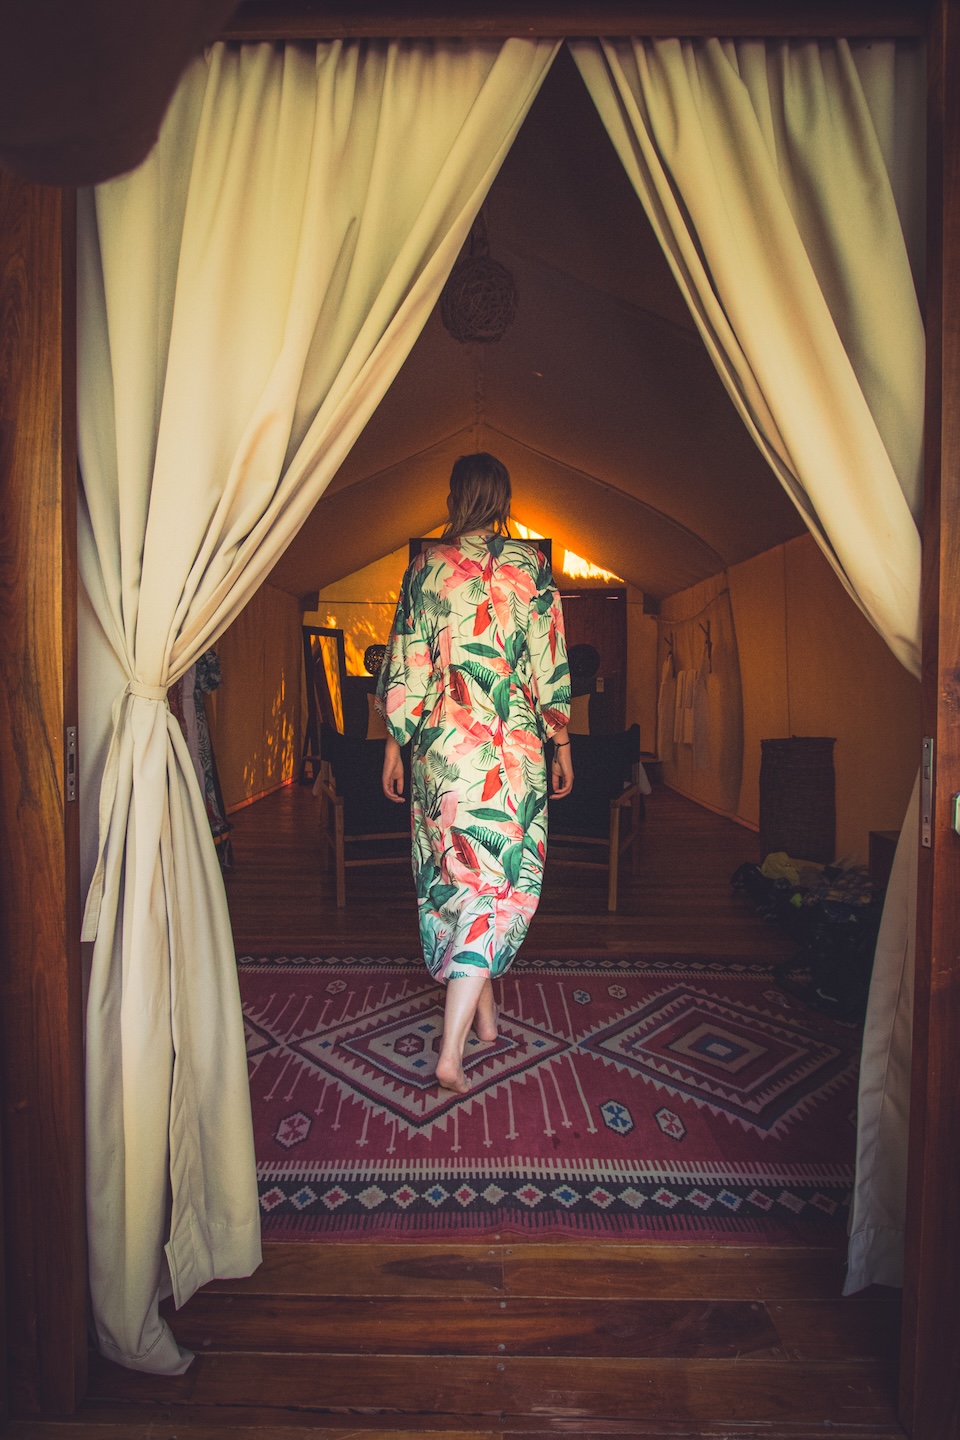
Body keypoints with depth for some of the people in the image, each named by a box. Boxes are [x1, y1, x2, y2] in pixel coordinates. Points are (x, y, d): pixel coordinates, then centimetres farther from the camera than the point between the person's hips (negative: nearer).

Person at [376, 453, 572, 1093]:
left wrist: (396, 746, 12)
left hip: (440, 743, 3)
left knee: (454, 876, 16)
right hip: (510, 746, -2)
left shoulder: (425, 566, 4)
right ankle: (452, 1051, -2)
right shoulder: (530, 565, -1)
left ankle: (484, 1014, 32)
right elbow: (550, 667, -2)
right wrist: (562, 744, 7)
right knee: (495, 885, 1)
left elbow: (406, 667, 4)